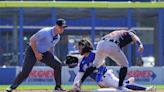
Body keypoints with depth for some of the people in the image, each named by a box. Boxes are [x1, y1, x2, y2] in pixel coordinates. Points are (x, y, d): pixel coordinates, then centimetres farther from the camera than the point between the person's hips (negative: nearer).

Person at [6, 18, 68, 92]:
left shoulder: (58, 37, -1)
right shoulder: (46, 32, -26)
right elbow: (32, 39, -25)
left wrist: (52, 59, 6)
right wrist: (36, 53, -24)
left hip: (44, 53, 7)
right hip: (32, 50, -7)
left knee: (58, 64, -6)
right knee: (25, 71, -20)